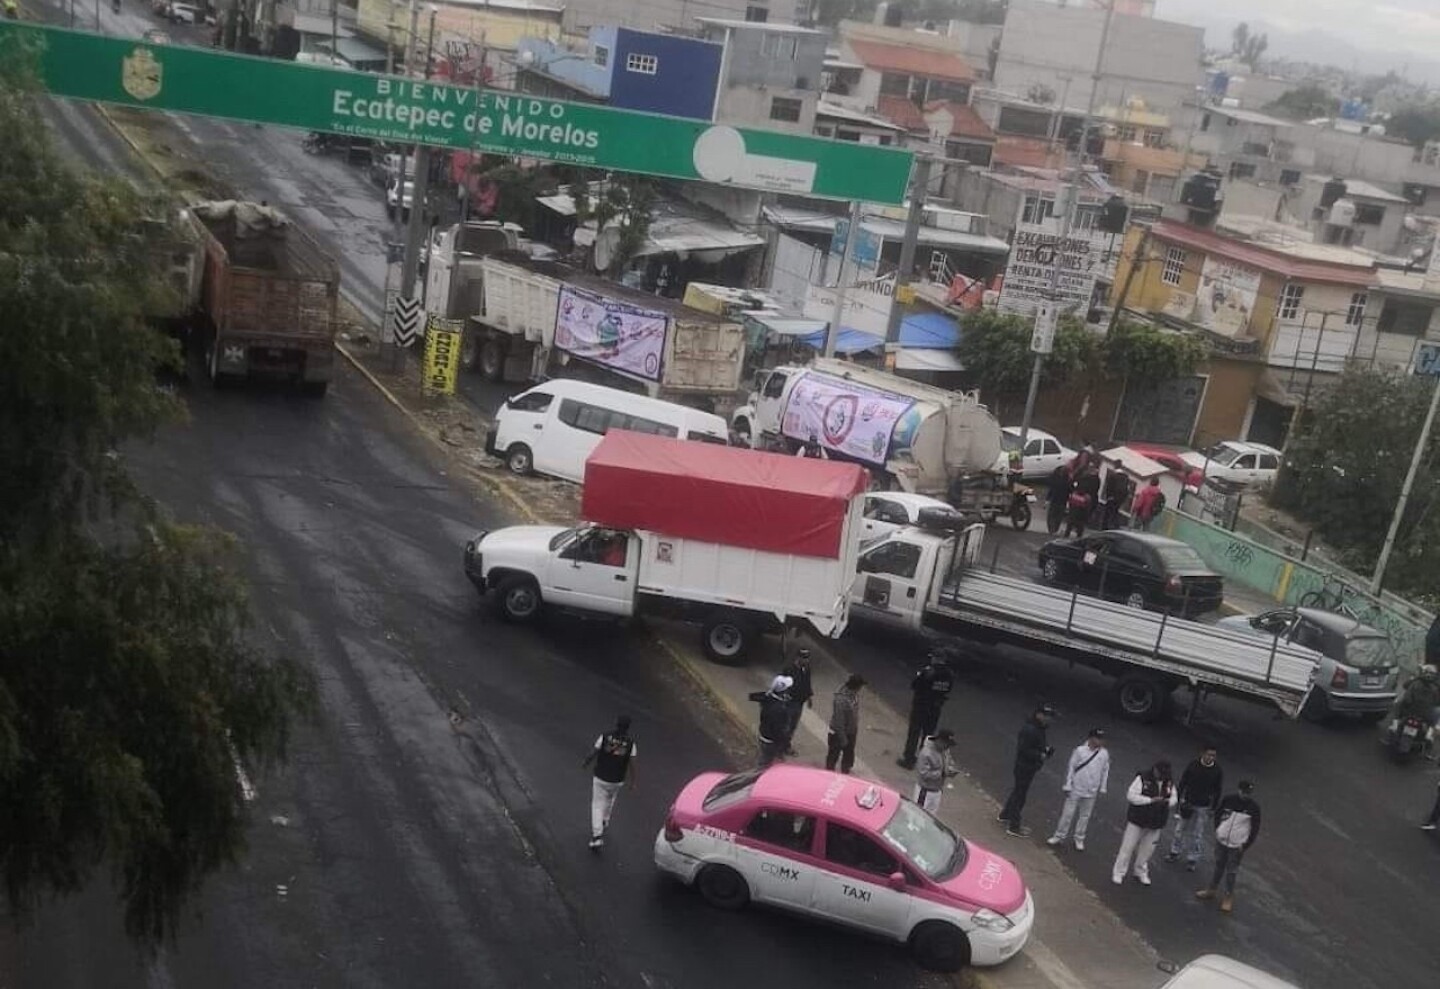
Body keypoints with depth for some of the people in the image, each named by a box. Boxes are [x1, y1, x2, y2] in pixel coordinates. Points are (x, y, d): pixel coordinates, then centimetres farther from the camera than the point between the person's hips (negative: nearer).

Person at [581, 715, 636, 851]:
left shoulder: (605, 737, -15)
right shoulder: (630, 743, -12)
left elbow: (593, 753, -8)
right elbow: (632, 764, -10)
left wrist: (585, 763, 13)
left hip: (600, 778, -2)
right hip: (617, 781, 2)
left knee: (597, 805, 5)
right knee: (609, 801, 29)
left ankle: (597, 836, -5)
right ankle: (604, 823, 45)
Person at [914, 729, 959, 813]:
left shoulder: (945, 750, -3)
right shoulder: (927, 753, -29)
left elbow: (948, 763, 12)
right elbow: (924, 773, -29)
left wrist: (951, 769, -11)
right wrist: (942, 773, -31)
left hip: (937, 789, 9)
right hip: (926, 790, -9)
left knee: (933, 813, 22)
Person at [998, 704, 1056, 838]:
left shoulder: (1038, 728, 6)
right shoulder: (1029, 729, -26)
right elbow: (1024, 750, -27)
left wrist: (1046, 748, 0)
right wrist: (1040, 755, -25)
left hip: (1029, 766, 10)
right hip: (1025, 767, -10)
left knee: (1017, 791, 25)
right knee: (1020, 795, -1)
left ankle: (1005, 815, 43)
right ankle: (1013, 827, 9)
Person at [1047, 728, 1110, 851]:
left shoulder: (1104, 753, -3)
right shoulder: (1080, 750, -11)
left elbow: (1105, 771, 8)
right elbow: (1071, 768, -6)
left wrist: (1102, 788, 9)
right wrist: (1067, 786, -5)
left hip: (1091, 792, 2)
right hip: (1076, 790, -2)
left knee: (1085, 816, 12)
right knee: (1068, 813, 4)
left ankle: (1079, 839, 25)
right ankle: (1059, 836, 18)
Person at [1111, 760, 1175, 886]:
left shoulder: (1170, 782, -1)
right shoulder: (1143, 778, -18)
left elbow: (1174, 798, 10)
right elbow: (1130, 795, -21)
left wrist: (1168, 801, -14)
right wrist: (1150, 800, -27)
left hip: (1156, 823, 5)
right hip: (1137, 820, -5)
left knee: (1148, 848, 15)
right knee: (1128, 846, 2)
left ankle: (1141, 872, 35)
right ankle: (1118, 873, 14)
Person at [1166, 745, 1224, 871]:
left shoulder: (1218, 771, -10)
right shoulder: (1193, 765, -9)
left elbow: (1219, 791, -1)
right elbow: (1183, 782, 0)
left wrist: (1213, 808, -2)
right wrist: (1178, 799, -2)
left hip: (1203, 808, -1)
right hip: (1187, 804, 1)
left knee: (1197, 835, 7)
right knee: (1179, 829, 12)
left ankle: (1192, 858, 21)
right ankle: (1175, 852, 31)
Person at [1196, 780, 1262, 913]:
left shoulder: (1253, 808, -13)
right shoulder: (1228, 800, -9)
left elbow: (1255, 829, -6)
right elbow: (1218, 813, 8)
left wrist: (1246, 846, -6)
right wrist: (1217, 830, 3)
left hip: (1237, 846, -3)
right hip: (1221, 841, 3)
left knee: (1231, 872, 5)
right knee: (1218, 867, 18)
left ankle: (1228, 898, 20)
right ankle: (1212, 890, 34)